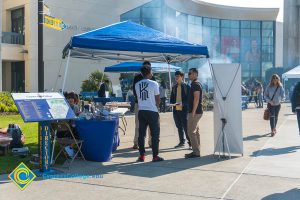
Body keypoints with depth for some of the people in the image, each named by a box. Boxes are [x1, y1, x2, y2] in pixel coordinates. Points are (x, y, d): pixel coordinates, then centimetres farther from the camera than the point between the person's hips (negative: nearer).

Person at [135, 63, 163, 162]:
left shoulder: (137, 85, 5)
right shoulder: (154, 83, -9)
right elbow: (158, 99, -3)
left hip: (141, 111, 5)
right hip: (152, 111, -5)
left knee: (141, 133, 8)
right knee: (155, 134, 2)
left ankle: (141, 155, 11)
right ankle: (155, 156, 3)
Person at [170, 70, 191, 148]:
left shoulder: (186, 86, -2)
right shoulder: (174, 87, 14)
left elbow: (189, 98, -6)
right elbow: (172, 98, 17)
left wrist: (182, 103, -21)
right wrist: (172, 103, -4)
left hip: (184, 109, -5)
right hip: (176, 109, 5)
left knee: (185, 126, -5)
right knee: (179, 126, 11)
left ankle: (190, 142, 4)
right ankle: (182, 142, 20)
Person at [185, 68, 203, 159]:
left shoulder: (195, 84, -14)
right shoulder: (195, 84, 17)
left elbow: (196, 99, -22)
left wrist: (193, 112, -23)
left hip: (195, 112, -10)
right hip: (196, 112, 10)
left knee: (191, 132, -8)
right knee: (196, 131, 12)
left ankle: (196, 152, -5)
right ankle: (196, 151, 18)